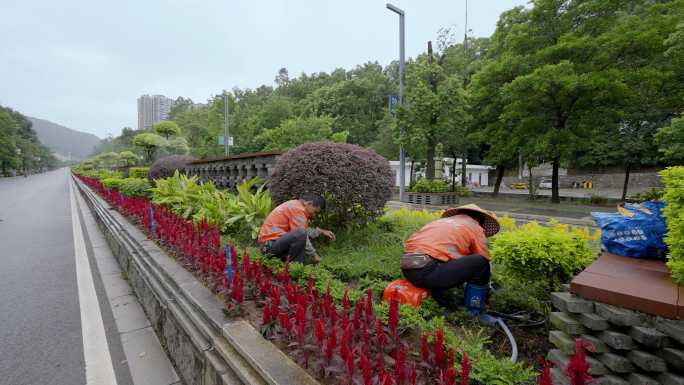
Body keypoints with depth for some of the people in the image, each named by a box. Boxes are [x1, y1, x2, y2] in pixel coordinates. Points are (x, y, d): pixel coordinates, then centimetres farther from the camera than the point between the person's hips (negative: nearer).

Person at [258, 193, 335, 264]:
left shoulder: (296, 205, 14)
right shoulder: (298, 209, -16)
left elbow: (305, 230, 23)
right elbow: (301, 233, -19)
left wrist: (321, 231, 17)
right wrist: (314, 255, -9)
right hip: (271, 243, -11)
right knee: (301, 234, -31)